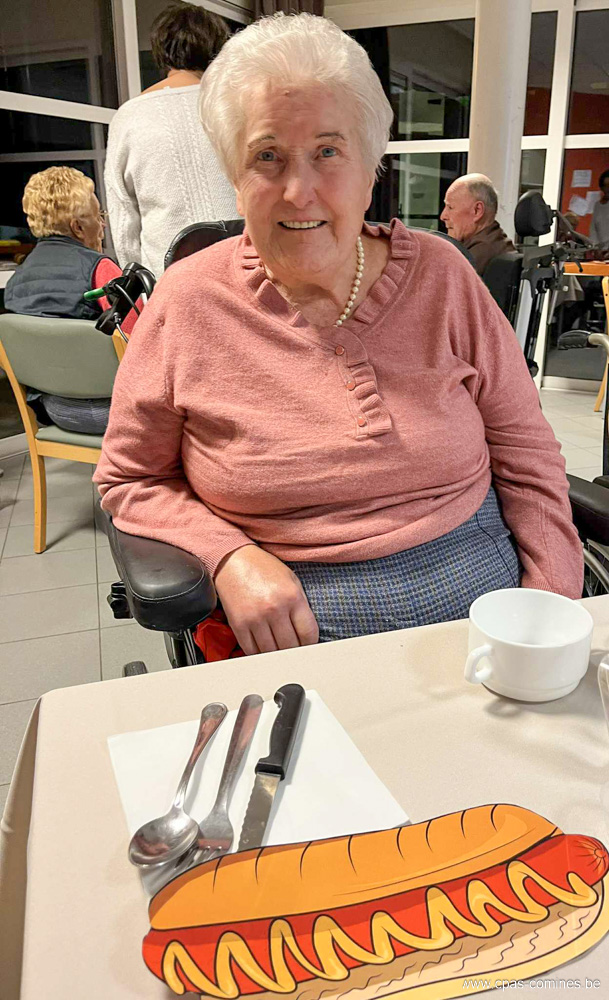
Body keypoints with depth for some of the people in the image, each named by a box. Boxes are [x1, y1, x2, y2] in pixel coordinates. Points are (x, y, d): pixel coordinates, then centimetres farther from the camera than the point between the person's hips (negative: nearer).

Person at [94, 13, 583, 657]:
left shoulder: (440, 276, 2)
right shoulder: (188, 303, -3)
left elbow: (525, 454, 6)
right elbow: (129, 481, 5)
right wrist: (227, 558, -13)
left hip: (482, 599, 2)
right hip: (296, 637, 0)